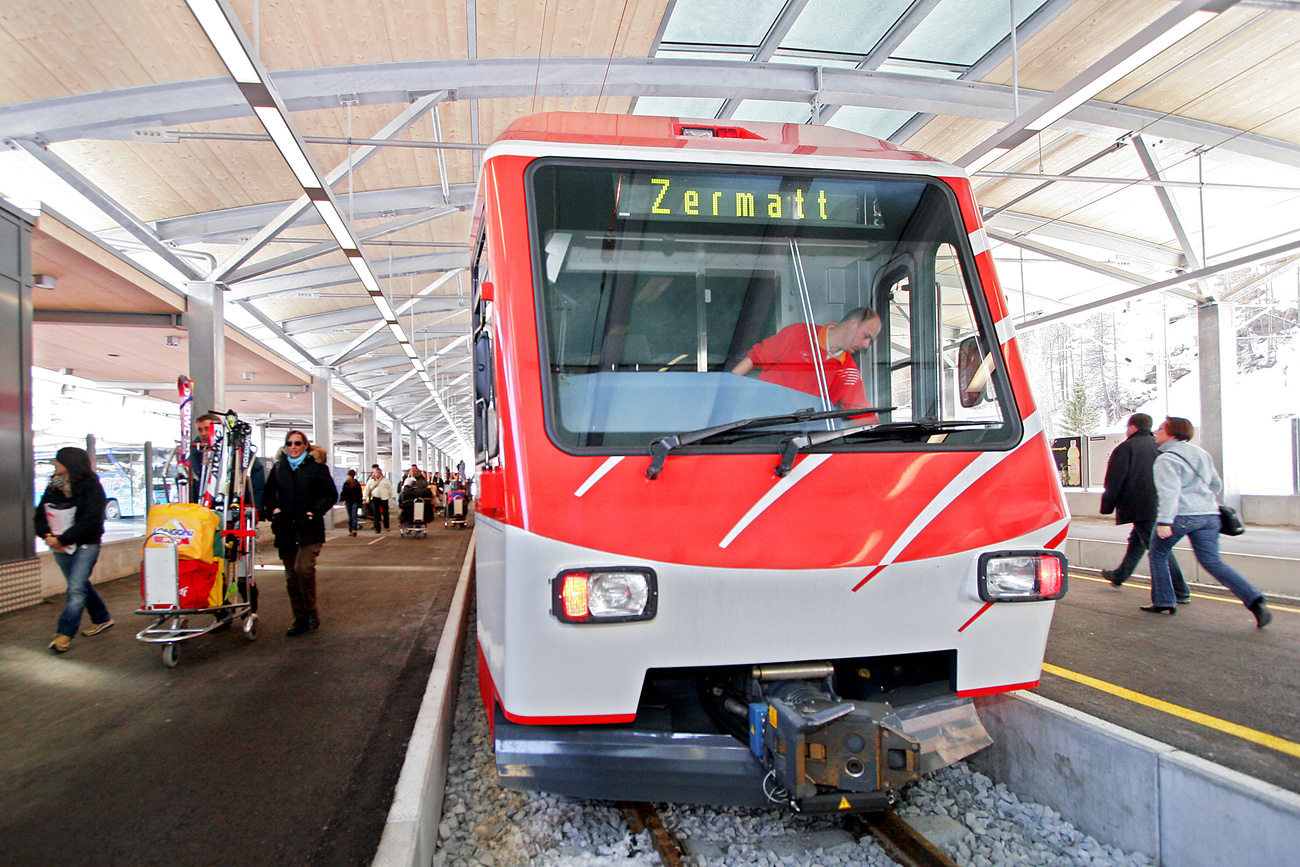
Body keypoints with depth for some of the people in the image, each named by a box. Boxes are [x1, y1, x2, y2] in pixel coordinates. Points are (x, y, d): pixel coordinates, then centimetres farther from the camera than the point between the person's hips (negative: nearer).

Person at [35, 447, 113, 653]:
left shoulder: (91, 487, -11)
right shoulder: (53, 486, 7)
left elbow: (90, 521, -19)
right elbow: (40, 514, 7)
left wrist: (62, 539, -22)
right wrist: (47, 534, -13)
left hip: (85, 545, -7)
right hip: (61, 546, 7)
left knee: (76, 588, -13)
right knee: (80, 584, 16)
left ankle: (65, 633, -11)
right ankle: (102, 619, 32)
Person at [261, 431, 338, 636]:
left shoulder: (316, 467, 0)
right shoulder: (278, 468, 11)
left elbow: (331, 495, 1)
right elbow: (268, 494, 21)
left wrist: (313, 512, -9)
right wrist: (274, 510, 3)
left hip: (309, 530, -4)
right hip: (285, 531, 4)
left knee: (303, 568, -21)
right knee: (291, 577, 8)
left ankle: (311, 612, -2)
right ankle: (300, 619, 19)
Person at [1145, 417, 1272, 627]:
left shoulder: (1167, 459, -9)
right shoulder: (1201, 454, 17)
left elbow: (1169, 491, -21)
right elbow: (1216, 485, 26)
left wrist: (1164, 521, -27)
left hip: (1181, 515, -7)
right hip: (1209, 514, 7)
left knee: (1158, 554, 14)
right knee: (1213, 563, 6)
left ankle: (1164, 602, 16)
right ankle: (1254, 600, -9)